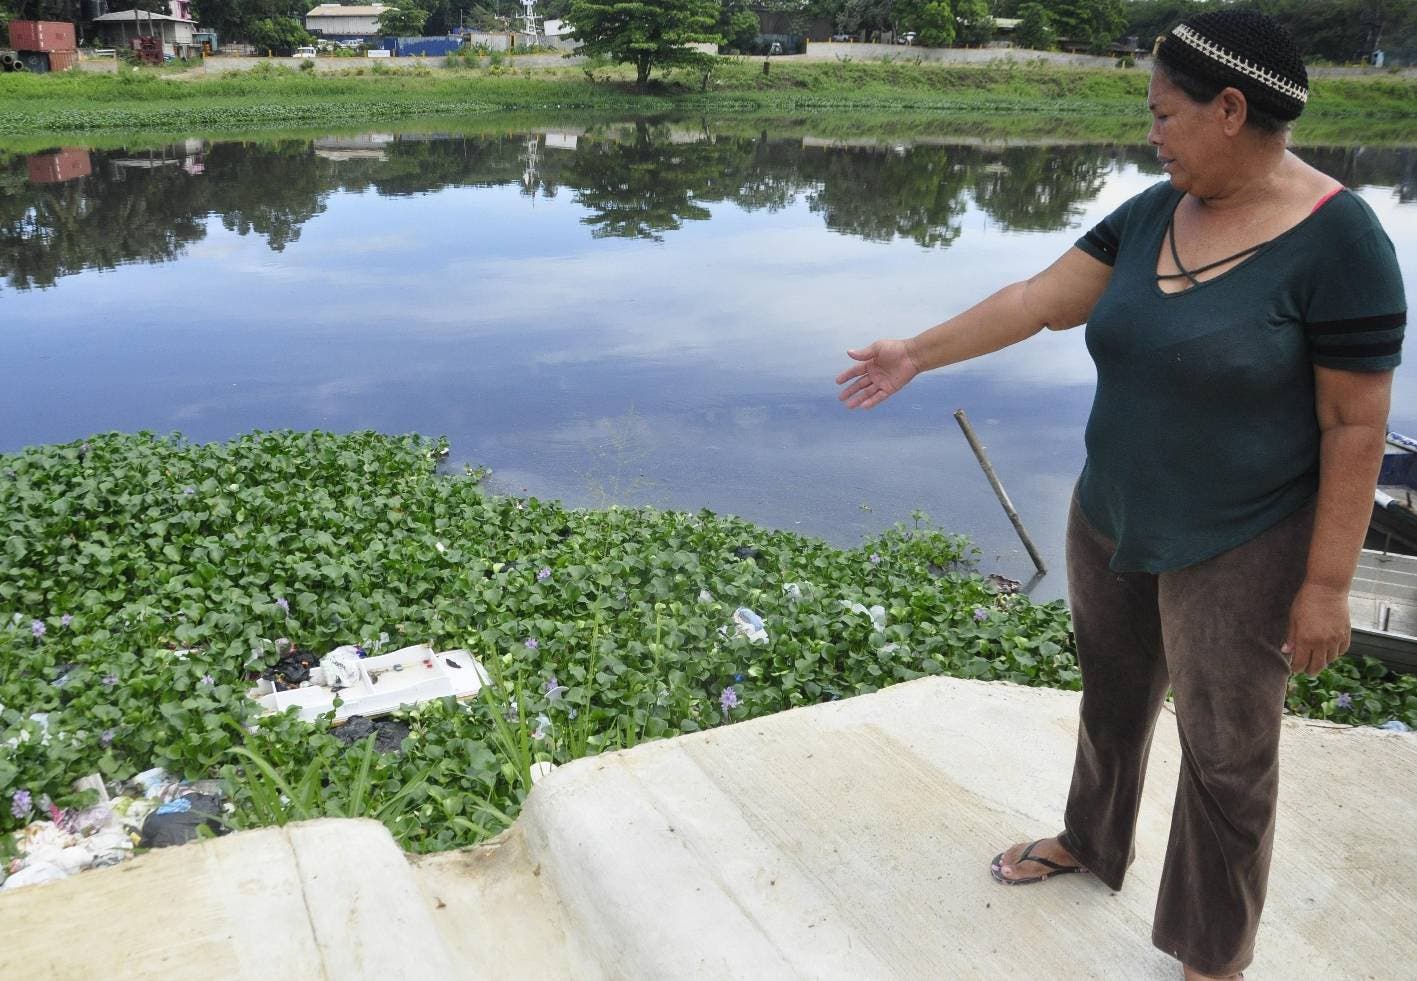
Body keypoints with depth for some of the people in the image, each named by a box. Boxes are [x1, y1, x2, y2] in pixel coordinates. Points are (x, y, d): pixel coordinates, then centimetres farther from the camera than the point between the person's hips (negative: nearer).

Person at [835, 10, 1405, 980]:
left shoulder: (1340, 243, -20)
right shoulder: (1154, 214, -1)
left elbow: (1356, 425, -17)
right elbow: (1040, 300, 2)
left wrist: (1327, 583, -16)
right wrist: (917, 353, 3)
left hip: (1236, 550, -6)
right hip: (1114, 523, 7)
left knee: (1227, 757, 9)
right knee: (1112, 694, 24)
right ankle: (1094, 840, 50)